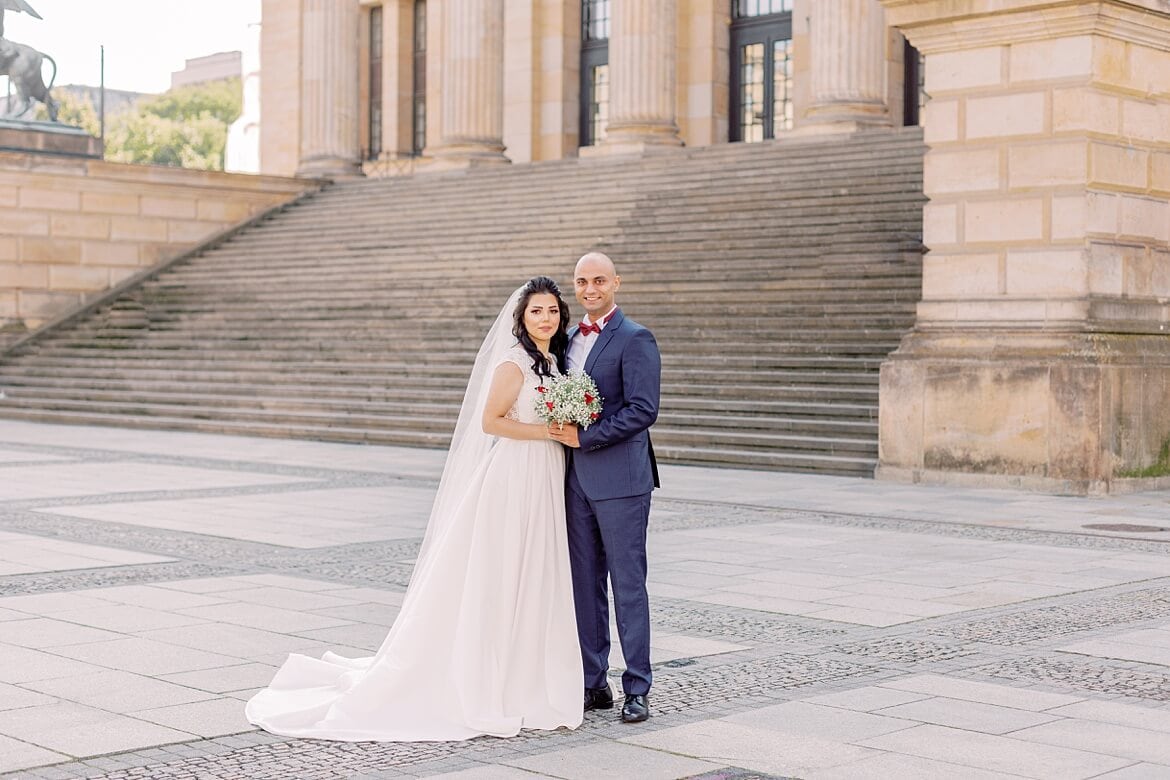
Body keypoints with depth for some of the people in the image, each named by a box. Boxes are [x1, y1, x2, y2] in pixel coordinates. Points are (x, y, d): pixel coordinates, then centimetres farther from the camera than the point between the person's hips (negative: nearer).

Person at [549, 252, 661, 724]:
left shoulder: (635, 339, -8)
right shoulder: (569, 339, 16)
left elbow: (643, 410, -16)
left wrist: (584, 437, -16)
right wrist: (561, 433, 7)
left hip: (620, 479, -7)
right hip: (576, 479, 7)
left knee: (628, 583, -2)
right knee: (584, 583, 10)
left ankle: (637, 689, 5)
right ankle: (593, 684, 19)